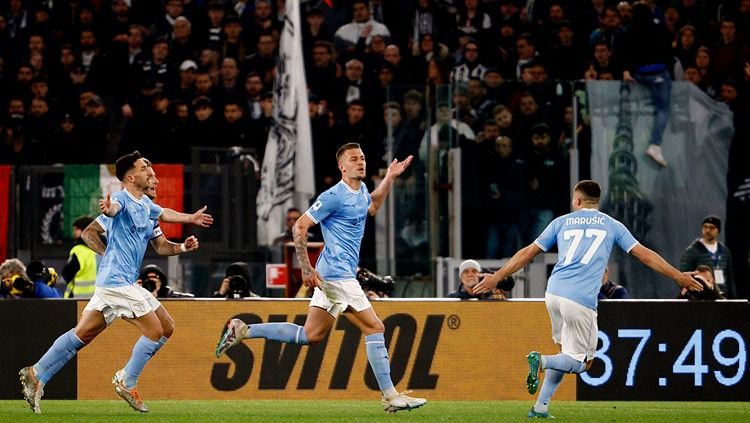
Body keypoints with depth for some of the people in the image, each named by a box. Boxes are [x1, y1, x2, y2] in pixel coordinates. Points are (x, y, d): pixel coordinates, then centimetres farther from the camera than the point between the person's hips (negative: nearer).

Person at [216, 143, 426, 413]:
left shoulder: (361, 190, 14)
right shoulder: (334, 196, -13)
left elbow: (371, 207, 39)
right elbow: (300, 227, -13)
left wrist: (390, 177, 29)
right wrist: (306, 268, -17)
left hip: (335, 275, 10)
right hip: (337, 275, -10)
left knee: (311, 335, 9)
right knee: (374, 328, -9)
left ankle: (242, 331, 12)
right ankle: (390, 396, -7)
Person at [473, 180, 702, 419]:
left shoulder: (562, 222, 17)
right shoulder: (611, 226, 12)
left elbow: (528, 253, 18)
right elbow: (645, 255, 11)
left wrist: (496, 277, 24)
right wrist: (678, 277, 18)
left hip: (553, 293, 4)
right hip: (581, 300, -4)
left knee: (567, 352, 19)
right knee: (581, 362, 6)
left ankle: (540, 407, 10)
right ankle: (542, 361, -22)